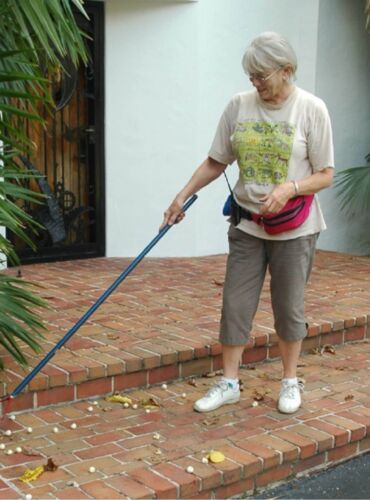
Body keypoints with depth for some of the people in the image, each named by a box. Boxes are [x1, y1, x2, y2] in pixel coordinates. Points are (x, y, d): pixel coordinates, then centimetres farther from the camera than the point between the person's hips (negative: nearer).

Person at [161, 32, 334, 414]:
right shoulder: (239, 106, 1)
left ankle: (290, 382, 26)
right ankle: (228, 383, 19)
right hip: (247, 224, 3)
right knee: (235, 305, 5)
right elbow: (216, 162, 9)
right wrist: (182, 196, 4)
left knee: (289, 307, 8)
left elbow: (325, 174, -7)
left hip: (294, 227, -3)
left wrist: (289, 188, -23)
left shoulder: (311, 109, -8)